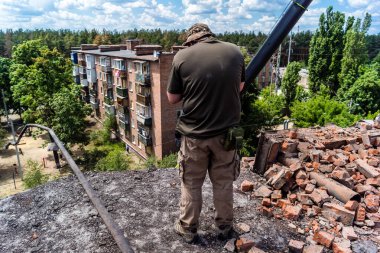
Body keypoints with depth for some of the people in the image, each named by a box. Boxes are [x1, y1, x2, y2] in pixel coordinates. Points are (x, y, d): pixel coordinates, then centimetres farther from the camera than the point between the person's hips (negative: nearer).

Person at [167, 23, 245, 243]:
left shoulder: (182, 56, -8)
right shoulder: (235, 52, -1)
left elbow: (172, 98, -1)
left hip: (194, 133, -2)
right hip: (226, 132, 2)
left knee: (191, 184, 16)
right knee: (224, 183, 19)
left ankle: (188, 229, 33)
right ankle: (225, 227, 37)